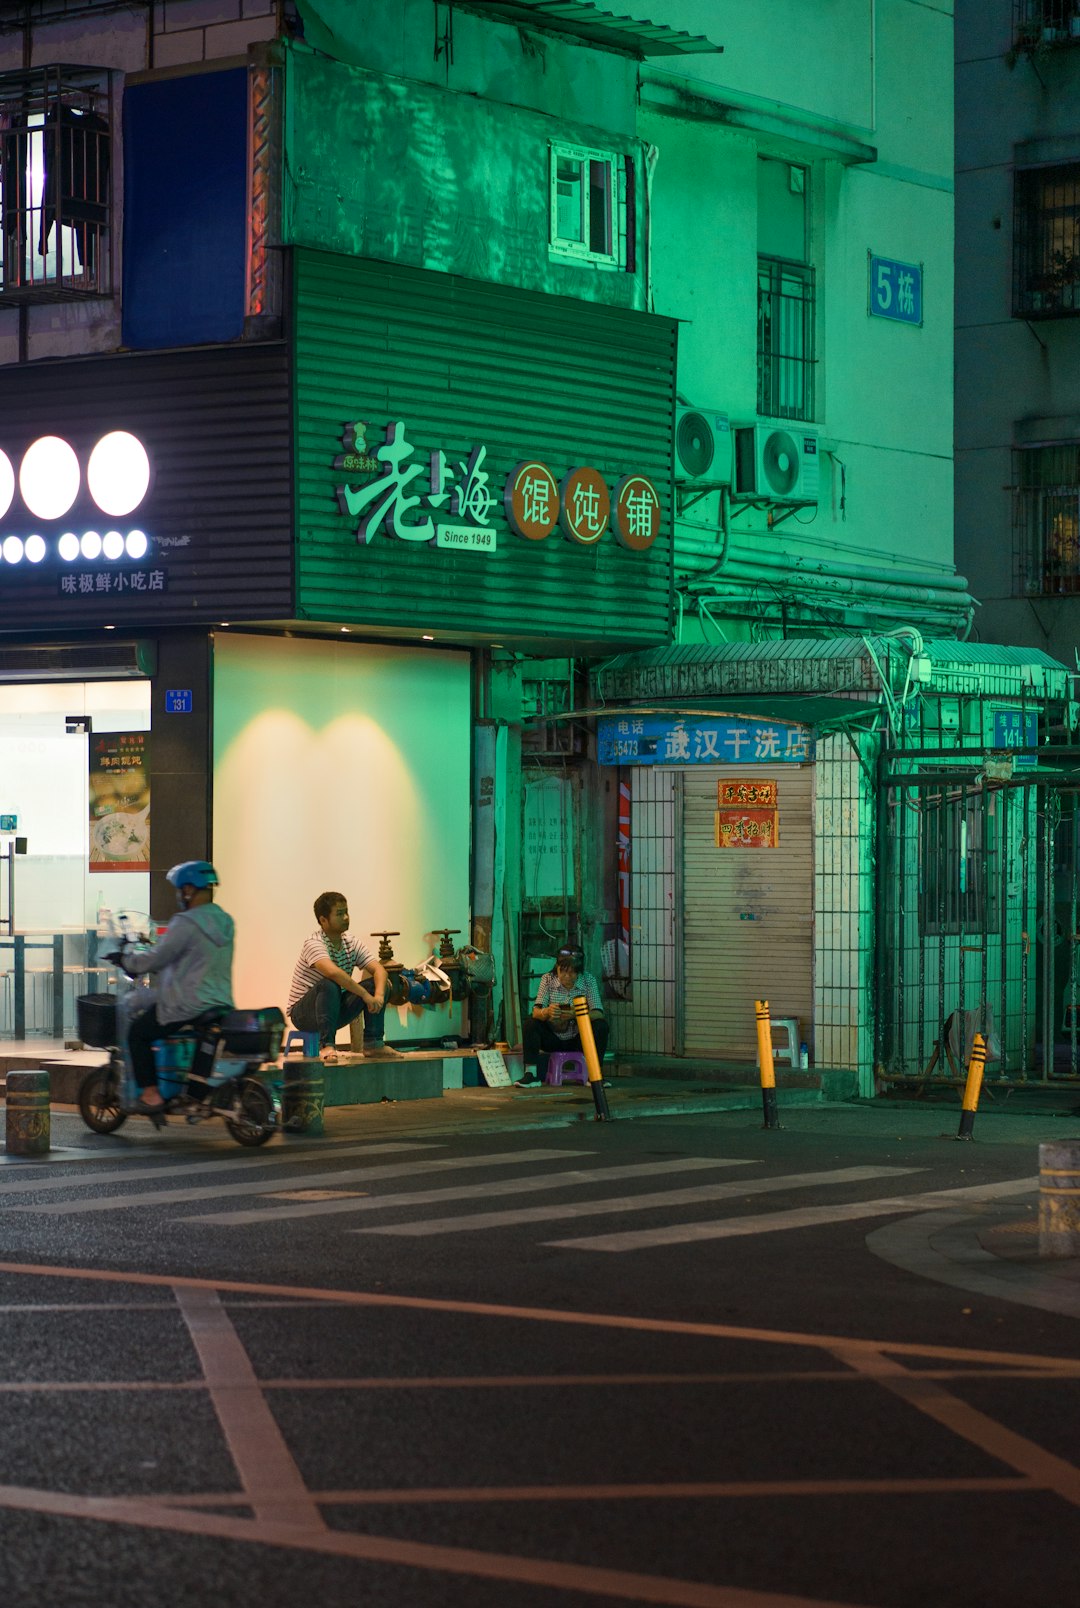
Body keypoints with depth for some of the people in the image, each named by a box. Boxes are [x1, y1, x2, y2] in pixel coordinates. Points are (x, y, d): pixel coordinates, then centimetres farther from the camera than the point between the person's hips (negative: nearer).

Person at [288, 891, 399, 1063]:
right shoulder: (314, 944, -21)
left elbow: (378, 969, -8)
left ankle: (373, 1042, -8)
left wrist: (379, 996, -28)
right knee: (329, 985, -38)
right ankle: (326, 1045, -37)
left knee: (378, 983, -7)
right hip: (303, 1013, -7)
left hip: (335, 1010, 7)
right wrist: (366, 996, -39)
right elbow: (333, 972, -39)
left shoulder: (351, 944, 2)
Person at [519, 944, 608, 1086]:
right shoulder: (548, 979, -8)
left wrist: (576, 1015, -39)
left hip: (578, 1039, 0)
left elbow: (598, 1014, -18)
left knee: (601, 1026, -26)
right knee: (530, 1025, -26)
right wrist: (546, 1012, -43)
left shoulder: (588, 980, -9)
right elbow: (536, 1012, -17)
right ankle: (531, 1073, -27)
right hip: (553, 1039, 0)